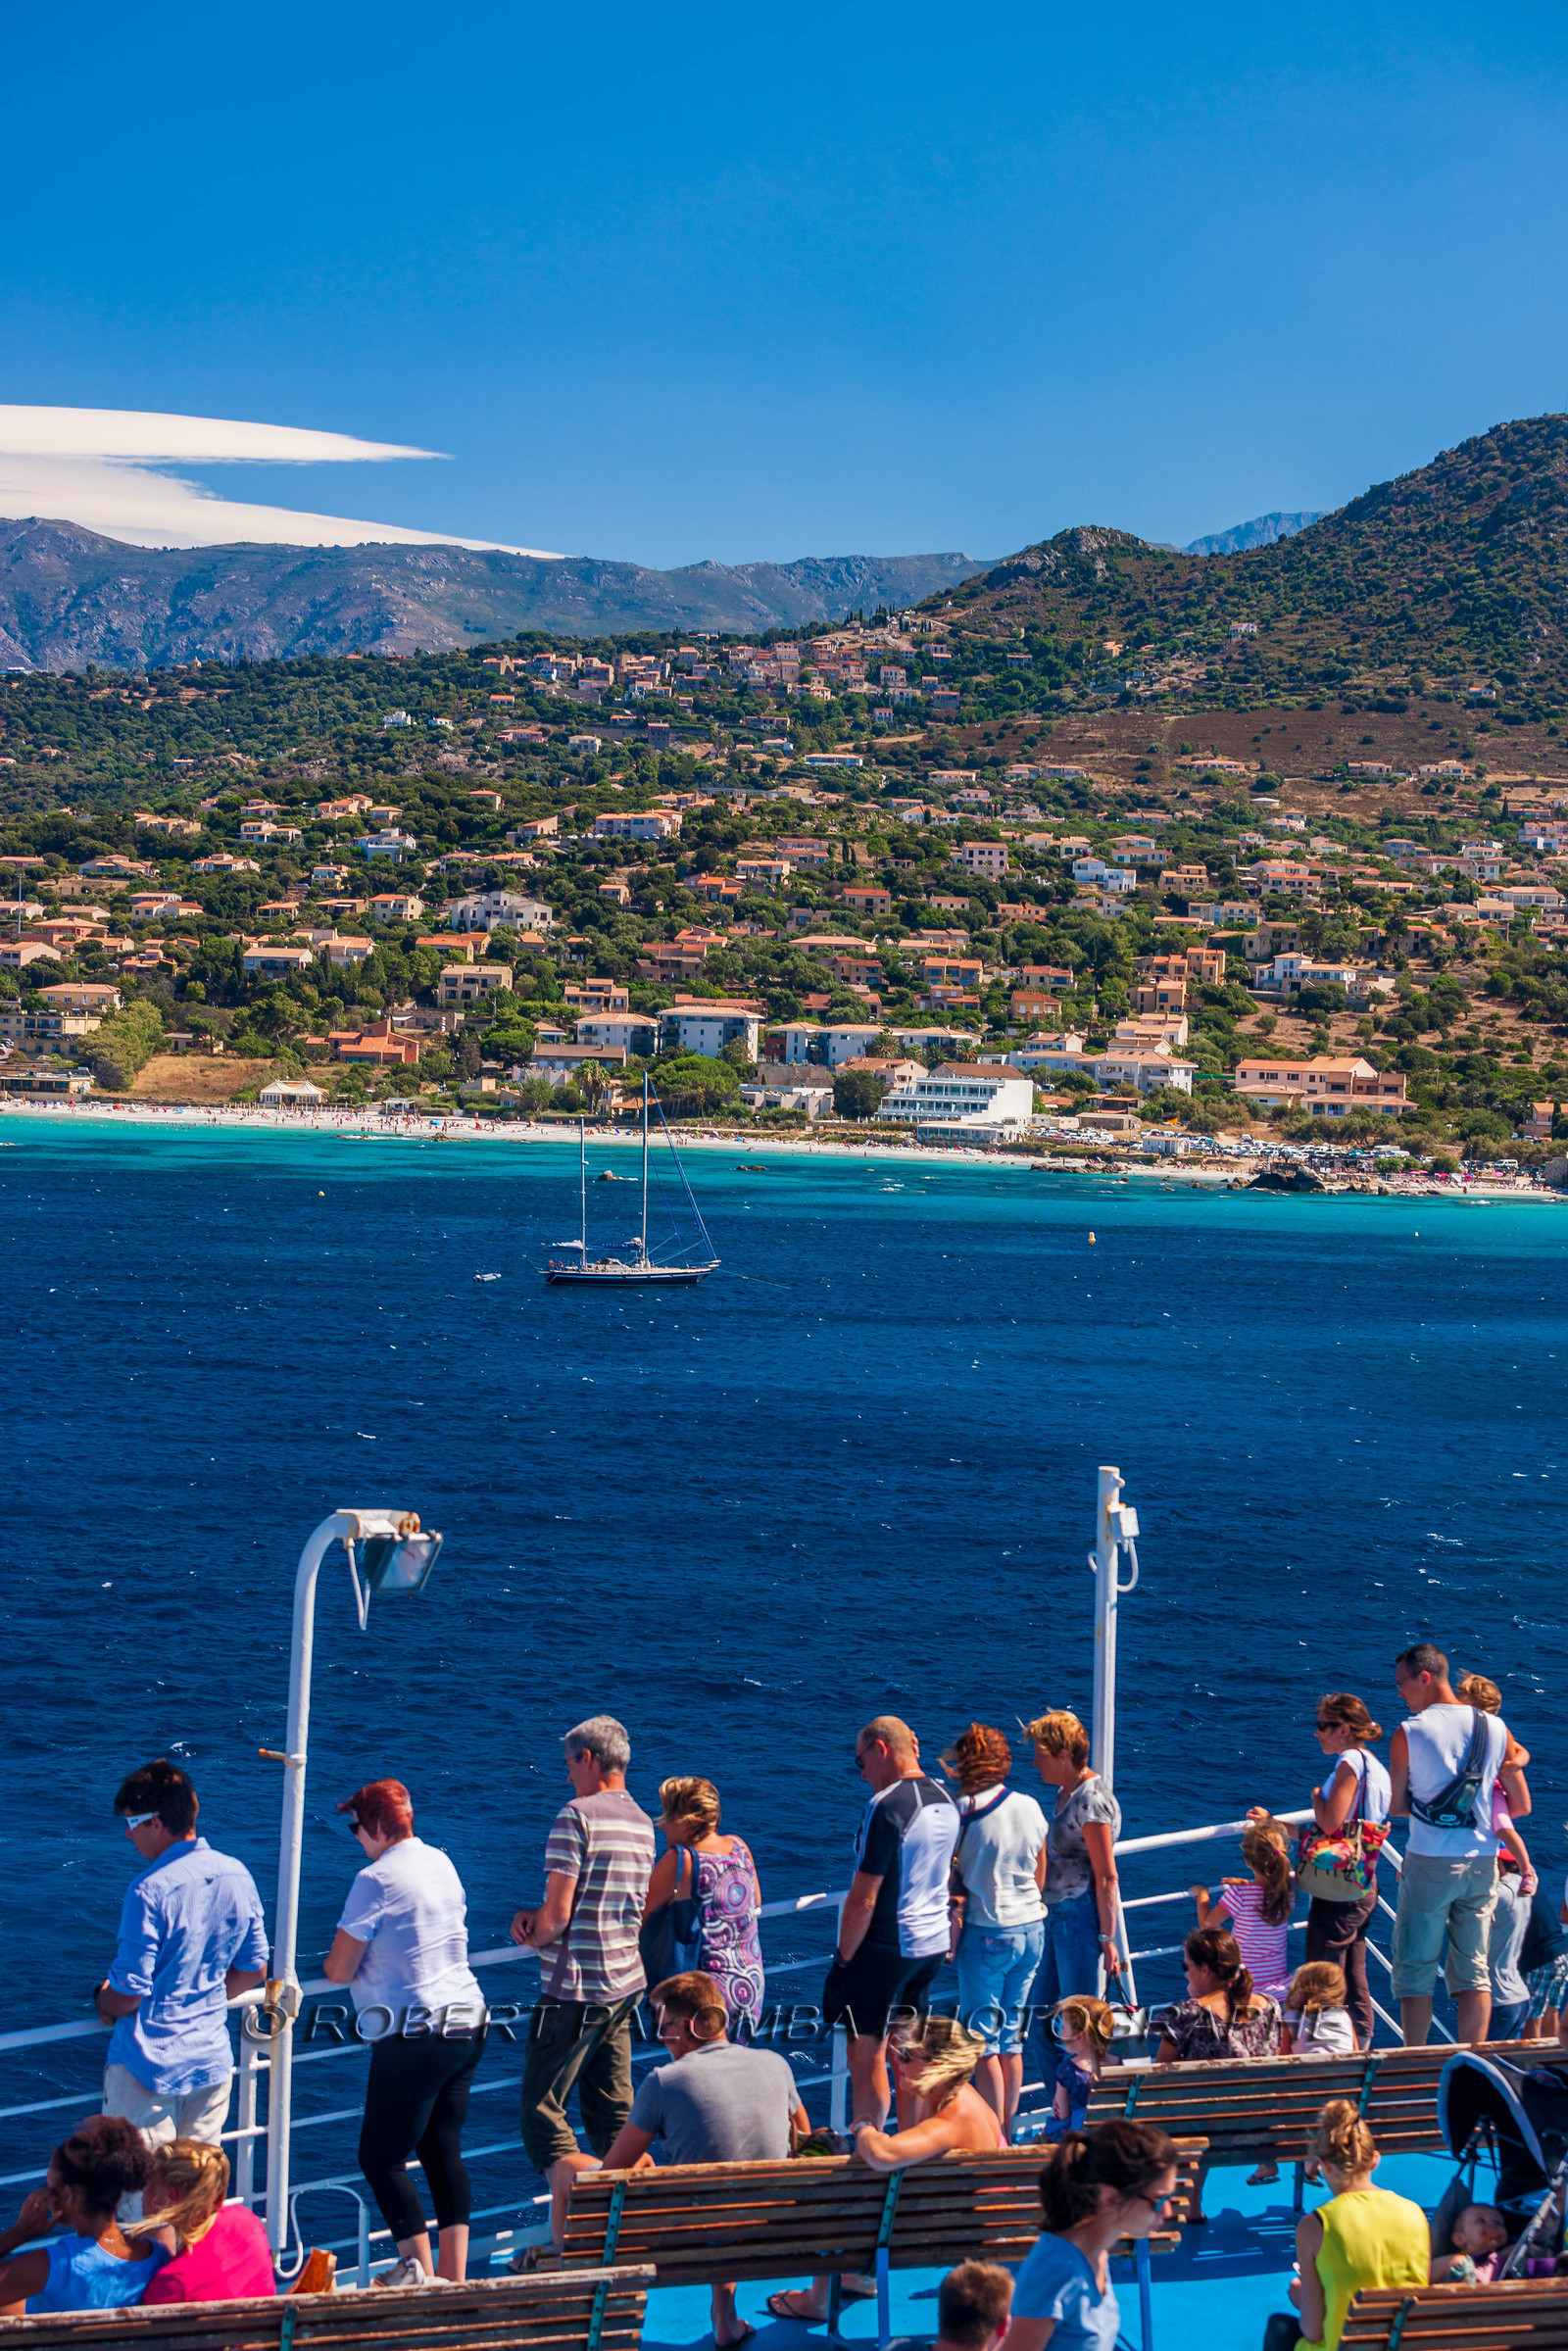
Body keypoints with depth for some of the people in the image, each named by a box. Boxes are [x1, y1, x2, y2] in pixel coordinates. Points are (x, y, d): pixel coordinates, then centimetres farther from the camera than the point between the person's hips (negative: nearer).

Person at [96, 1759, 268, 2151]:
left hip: (150, 2067, -6)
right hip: (212, 2064, 7)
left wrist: (103, 2000, 4)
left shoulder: (150, 1890, -19)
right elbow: (254, 1972, 12)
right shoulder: (237, 1876, 2)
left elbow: (128, 1995, -17)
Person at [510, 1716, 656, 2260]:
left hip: (575, 1989, -8)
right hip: (625, 1983, 8)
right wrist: (536, 1919, 9)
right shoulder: (642, 1823, 11)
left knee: (541, 2114, -2)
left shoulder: (577, 1815, -14)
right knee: (614, 2118, 13)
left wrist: (533, 1936, 3)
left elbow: (557, 1915, -18)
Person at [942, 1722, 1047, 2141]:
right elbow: (1039, 1877, 11)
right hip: (1031, 1929, 6)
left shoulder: (963, 1812, -14)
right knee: (1012, 2036, 16)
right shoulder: (1029, 1807, 2)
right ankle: (1008, 2134, 22)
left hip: (986, 1933, -6)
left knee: (984, 2041, 2)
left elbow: (946, 1874, -12)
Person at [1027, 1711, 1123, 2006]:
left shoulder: (1092, 1802, -19)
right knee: (1043, 2006, 13)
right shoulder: (1066, 1794, 11)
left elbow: (1107, 1879, -20)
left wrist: (1107, 1939, -20)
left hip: (1080, 1916, -10)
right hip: (1055, 1914, 10)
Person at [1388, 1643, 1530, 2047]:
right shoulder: (1496, 1729, 2)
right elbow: (1521, 1806, 6)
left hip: (1429, 1863, -4)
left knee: (1415, 1972, 4)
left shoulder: (1409, 1733, -8)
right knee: (1473, 1972, 9)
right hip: (1482, 1863, 4)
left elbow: (1395, 1806, 0)